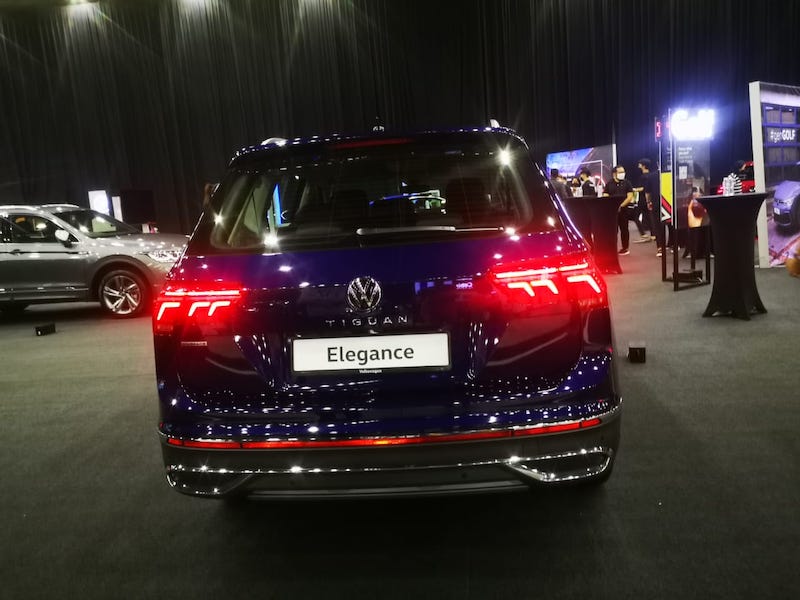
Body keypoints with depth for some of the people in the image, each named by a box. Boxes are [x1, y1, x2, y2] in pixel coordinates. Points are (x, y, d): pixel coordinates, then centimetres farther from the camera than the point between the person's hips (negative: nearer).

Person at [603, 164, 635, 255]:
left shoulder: (627, 183, 3)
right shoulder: (609, 184, 7)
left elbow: (630, 197, -5)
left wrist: (621, 206, -16)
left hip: (624, 210, -1)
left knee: (624, 229, 5)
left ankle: (625, 248, 14)